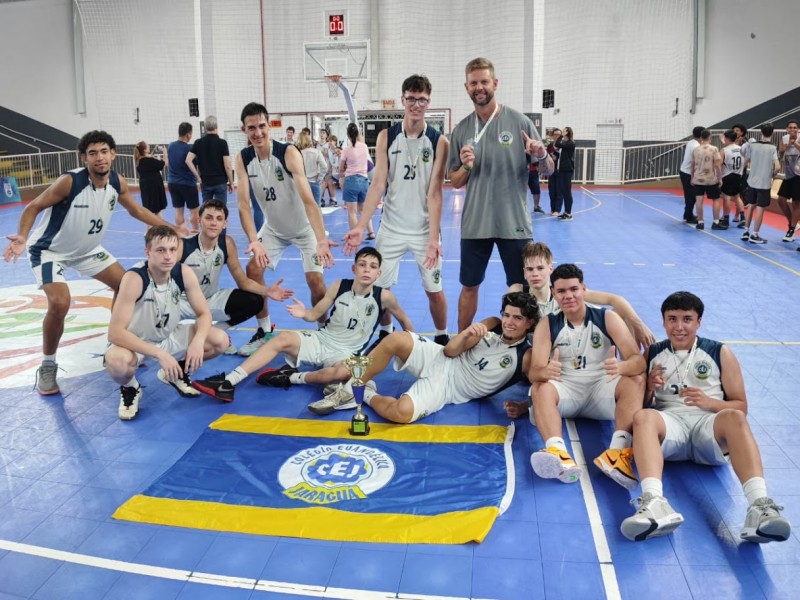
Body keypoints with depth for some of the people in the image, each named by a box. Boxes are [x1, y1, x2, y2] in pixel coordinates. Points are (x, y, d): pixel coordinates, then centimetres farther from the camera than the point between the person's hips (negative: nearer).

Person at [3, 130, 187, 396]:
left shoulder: (117, 182, -12)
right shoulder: (69, 182, -30)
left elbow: (137, 210, 6)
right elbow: (34, 207, -21)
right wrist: (22, 237, -38)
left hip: (87, 249, 7)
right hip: (50, 250, -7)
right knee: (60, 303, -26)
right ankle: (48, 366, -3)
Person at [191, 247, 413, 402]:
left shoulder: (383, 296, -9)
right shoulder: (339, 286, -4)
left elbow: (403, 319, 9)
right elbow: (315, 314, 5)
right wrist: (304, 314, -18)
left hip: (347, 354, -2)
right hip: (321, 340, 3)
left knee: (344, 372, -39)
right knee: (284, 338, -23)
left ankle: (292, 377, -19)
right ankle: (229, 382, -28)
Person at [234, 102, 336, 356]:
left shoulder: (289, 152, -27)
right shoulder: (243, 158, -13)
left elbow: (308, 199, -36)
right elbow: (244, 203, -19)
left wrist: (321, 240, -48)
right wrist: (253, 240, -36)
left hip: (305, 228, -4)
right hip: (273, 228, 4)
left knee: (315, 280, -12)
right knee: (253, 269, -5)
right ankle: (265, 331, 13)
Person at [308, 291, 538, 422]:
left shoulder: (525, 357, -8)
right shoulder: (492, 324, 3)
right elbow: (450, 351, 3)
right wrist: (467, 333, -16)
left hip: (447, 389, -4)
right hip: (440, 361, 4)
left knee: (403, 412, -34)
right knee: (397, 339, -26)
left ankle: (368, 396, -1)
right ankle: (349, 391, -10)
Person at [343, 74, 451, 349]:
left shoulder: (439, 141, -6)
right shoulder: (386, 137, -1)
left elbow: (434, 193, -9)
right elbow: (378, 184, -5)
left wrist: (433, 237, -17)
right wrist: (361, 226, -14)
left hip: (425, 229, -1)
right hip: (391, 227, 2)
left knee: (434, 290, 4)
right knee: (379, 287, 7)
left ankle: (442, 339, 26)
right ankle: (385, 334, 30)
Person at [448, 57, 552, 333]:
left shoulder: (519, 122, -2)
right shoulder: (461, 129, 5)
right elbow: (455, 182, 9)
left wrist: (542, 156, -20)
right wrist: (465, 167, -12)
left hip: (514, 223, -2)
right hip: (475, 224, 2)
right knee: (469, 287, 11)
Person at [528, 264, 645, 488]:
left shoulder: (608, 318, -4)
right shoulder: (547, 325, -3)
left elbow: (638, 360, -14)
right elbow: (534, 371, -14)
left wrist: (621, 367, -39)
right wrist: (546, 371, -40)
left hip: (601, 390, 1)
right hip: (565, 391, 0)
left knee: (636, 380, -26)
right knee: (541, 387, -31)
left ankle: (618, 450, -43)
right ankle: (558, 453, -55)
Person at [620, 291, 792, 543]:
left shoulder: (720, 353, 13)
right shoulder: (652, 354, 16)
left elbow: (741, 407, 12)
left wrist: (710, 402, -9)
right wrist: (649, 388, -5)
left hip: (709, 423, 0)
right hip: (669, 421, 0)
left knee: (734, 417, -35)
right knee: (643, 417, -35)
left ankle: (760, 505, -53)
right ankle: (654, 503, -58)